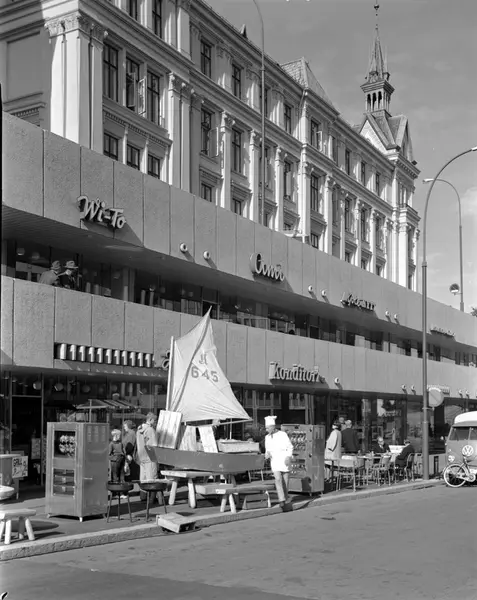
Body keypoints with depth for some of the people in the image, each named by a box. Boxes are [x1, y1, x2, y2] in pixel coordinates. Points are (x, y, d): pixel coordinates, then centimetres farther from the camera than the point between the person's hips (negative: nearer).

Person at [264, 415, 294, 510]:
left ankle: (286, 499, 19)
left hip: (284, 461, -2)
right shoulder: (267, 437, 9)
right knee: (278, 479, -19)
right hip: (274, 461, 2)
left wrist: (288, 457, -15)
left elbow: (290, 447, -1)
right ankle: (282, 500, -23)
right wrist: (267, 454, -2)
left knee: (285, 482, 3)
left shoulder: (283, 435, -4)